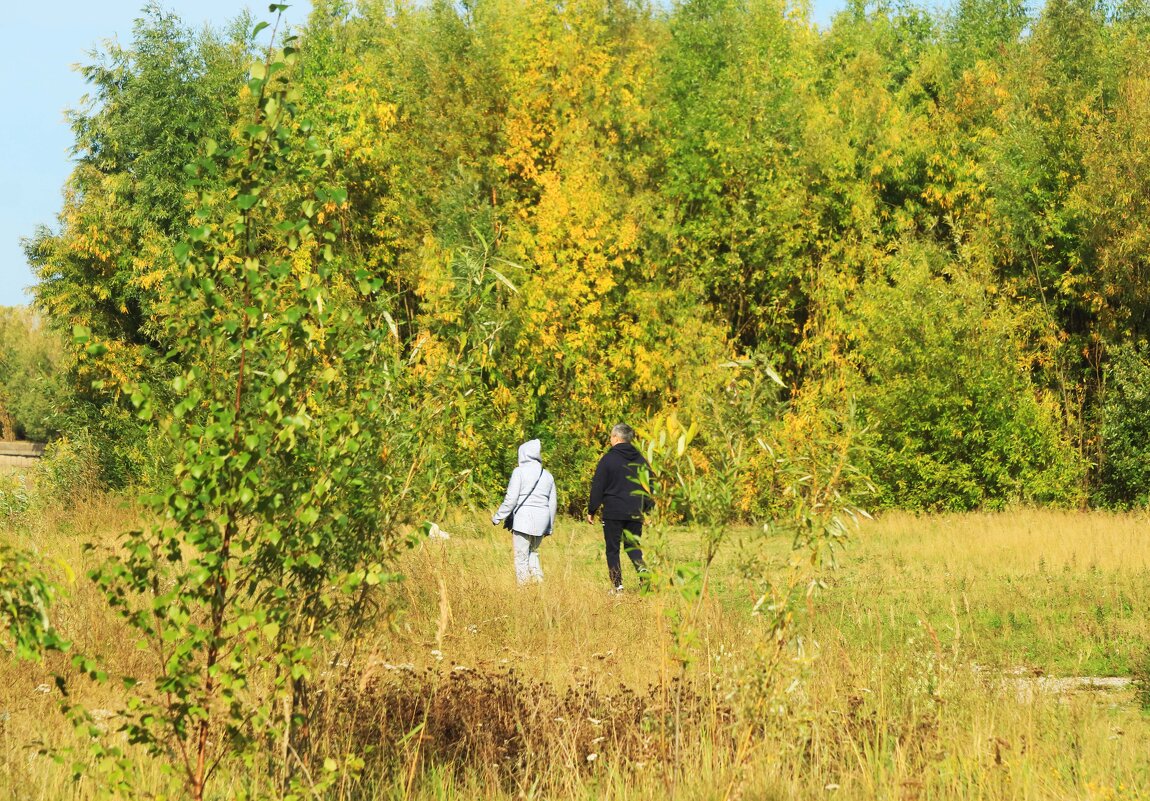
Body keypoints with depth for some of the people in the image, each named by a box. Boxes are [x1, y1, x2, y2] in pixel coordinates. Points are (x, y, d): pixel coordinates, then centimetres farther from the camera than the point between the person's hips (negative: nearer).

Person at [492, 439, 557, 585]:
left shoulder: (519, 472, -6)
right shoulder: (547, 476, 12)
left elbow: (511, 499, -10)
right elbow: (553, 503, 15)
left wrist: (498, 517, 0)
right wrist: (549, 527, 23)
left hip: (524, 518, -6)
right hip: (541, 520, 6)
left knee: (521, 557, 0)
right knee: (533, 553, 20)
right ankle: (539, 582, 6)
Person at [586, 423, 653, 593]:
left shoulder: (608, 459, -7)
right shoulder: (640, 460, 7)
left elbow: (597, 487, -5)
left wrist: (591, 511, 2)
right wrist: (649, 507, 19)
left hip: (613, 512, -4)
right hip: (635, 513, 4)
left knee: (612, 549, 5)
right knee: (632, 545, 14)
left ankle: (617, 585, -1)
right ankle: (643, 570, -14)